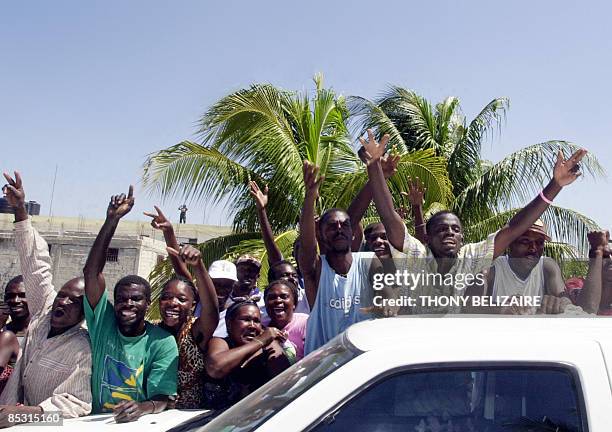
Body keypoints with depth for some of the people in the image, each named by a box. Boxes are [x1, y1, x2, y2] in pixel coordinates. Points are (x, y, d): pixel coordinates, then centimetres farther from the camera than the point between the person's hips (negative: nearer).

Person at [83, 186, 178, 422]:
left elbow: (162, 399, -6)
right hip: (94, 421, 3)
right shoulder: (103, 323, 3)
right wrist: (112, 220, -11)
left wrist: (143, 407, -29)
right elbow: (92, 271, -4)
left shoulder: (162, 342, -4)